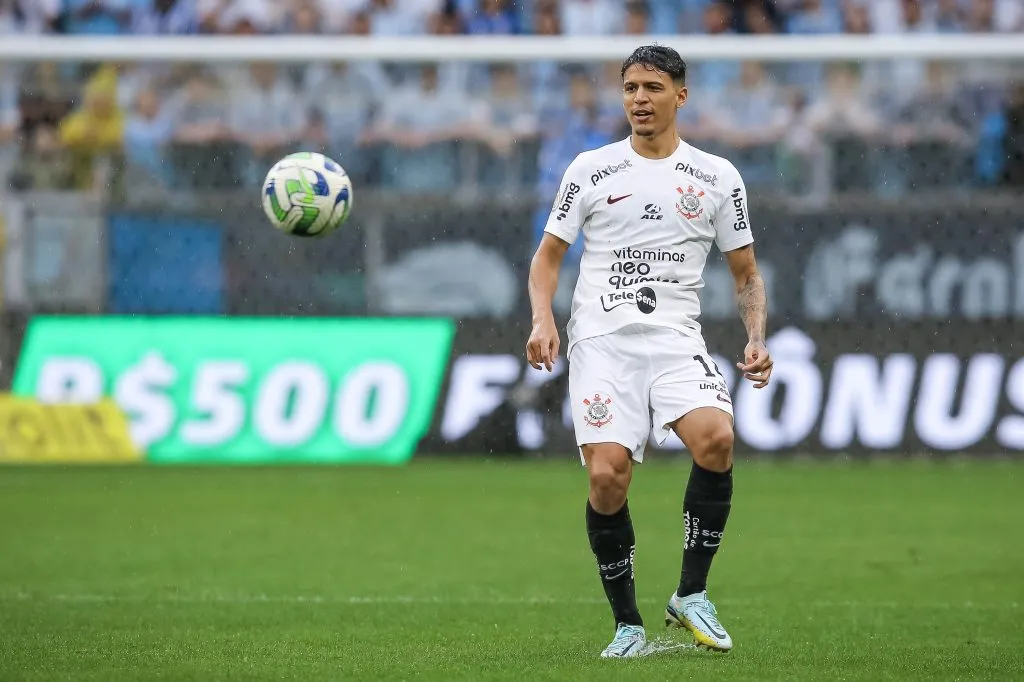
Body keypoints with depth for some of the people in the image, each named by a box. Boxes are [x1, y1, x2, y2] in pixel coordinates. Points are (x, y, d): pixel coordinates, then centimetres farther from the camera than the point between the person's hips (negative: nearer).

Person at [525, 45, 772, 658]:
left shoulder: (718, 177, 9)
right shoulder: (591, 170, 8)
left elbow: (747, 273, 15)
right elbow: (548, 256, 12)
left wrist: (757, 339, -2)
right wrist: (543, 320, -6)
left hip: (676, 340, 0)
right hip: (601, 339, 0)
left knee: (716, 438, -27)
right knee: (607, 475, -15)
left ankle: (691, 595, -11)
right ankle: (628, 623, 3)